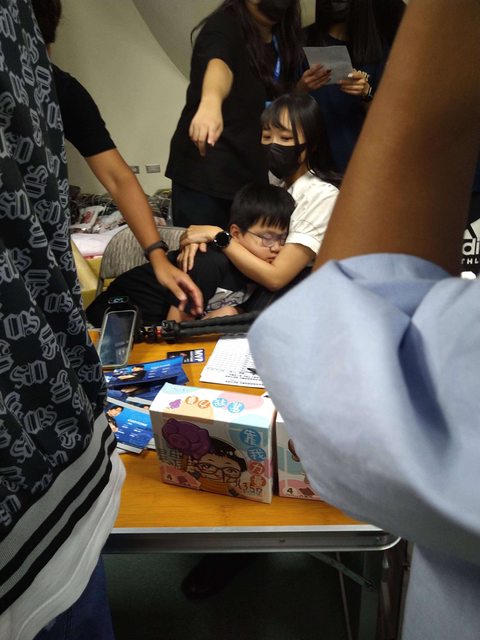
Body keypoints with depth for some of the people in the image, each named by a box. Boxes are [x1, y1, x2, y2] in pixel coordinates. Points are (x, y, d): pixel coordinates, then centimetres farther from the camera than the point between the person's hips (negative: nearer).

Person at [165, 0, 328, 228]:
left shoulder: (282, 42, 10)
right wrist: (210, 103, -54)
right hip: (205, 170, -7)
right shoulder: (224, 25, -10)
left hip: (250, 173, 7)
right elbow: (219, 64, -33)